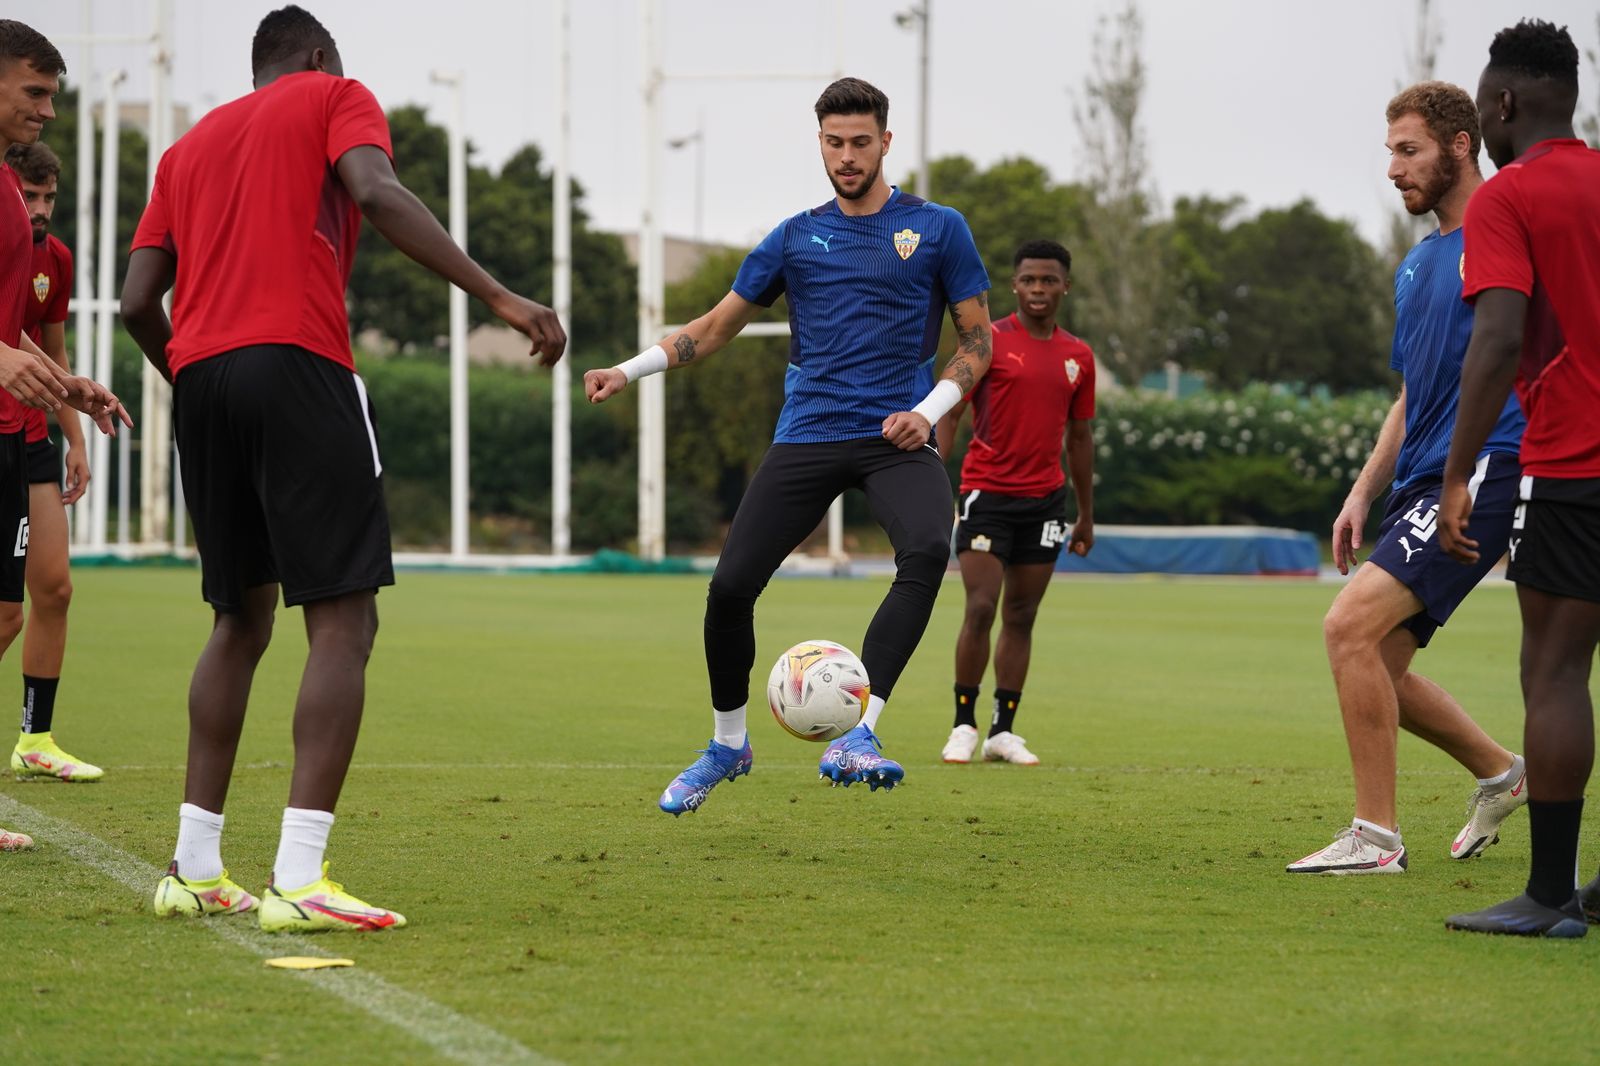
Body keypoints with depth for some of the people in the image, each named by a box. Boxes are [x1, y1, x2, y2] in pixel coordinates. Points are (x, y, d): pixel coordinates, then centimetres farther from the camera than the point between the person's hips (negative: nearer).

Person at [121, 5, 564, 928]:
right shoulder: (335, 99, 12)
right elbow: (377, 193, -10)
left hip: (200, 376, 6)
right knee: (344, 620, -8)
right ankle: (299, 880, -20)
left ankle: (195, 868, 15)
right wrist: (500, 298, -15)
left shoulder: (192, 144, 27)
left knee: (242, 621, 18)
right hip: (298, 364, -6)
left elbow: (138, 302, 18)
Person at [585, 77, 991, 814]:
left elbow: (976, 341, 9)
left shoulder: (937, 229, 5)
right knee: (730, 586, -9)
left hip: (896, 437, -2)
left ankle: (858, 734, -35)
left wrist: (928, 410, -8)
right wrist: (631, 370, 5)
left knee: (927, 548, -33)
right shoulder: (796, 237, 11)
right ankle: (727, 745, 16)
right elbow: (716, 326, 18)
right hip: (807, 436, 2)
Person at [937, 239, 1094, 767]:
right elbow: (948, 414, -5)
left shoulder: (1078, 357, 10)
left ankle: (1003, 732, 10)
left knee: (1021, 617, 5)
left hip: (1045, 499, 4)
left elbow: (1079, 436, 17)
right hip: (987, 493, -4)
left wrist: (1086, 515, 17)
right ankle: (964, 726, 1)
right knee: (980, 609, -11)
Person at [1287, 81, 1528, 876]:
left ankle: (1376, 836, -14)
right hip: (1420, 483, 9)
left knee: (1350, 625, -20)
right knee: (1374, 664, 9)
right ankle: (1499, 773, 30)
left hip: (1481, 471, -9)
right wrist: (1363, 492, 18)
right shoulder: (1416, 266, 20)